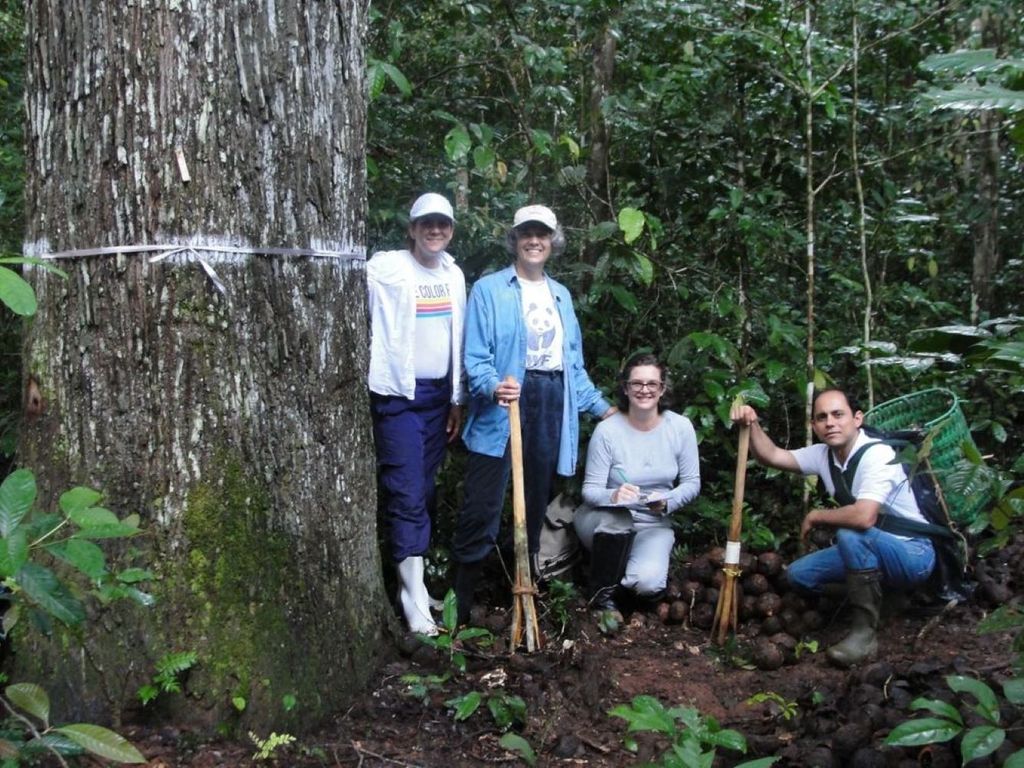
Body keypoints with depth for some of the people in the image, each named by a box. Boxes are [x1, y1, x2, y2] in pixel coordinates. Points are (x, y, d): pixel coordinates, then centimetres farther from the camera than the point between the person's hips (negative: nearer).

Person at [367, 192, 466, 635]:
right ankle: (414, 598, -3)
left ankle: (412, 579, 22)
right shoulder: (386, 268, -8)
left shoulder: (454, 275, 10)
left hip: (438, 395, 6)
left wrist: (457, 400, 15)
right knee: (408, 494, -7)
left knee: (425, 491, 11)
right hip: (398, 395, -6)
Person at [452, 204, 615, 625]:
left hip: (552, 401, 5)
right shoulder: (489, 289, 1)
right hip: (508, 403, -5)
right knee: (482, 508, -8)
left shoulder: (561, 294, 18)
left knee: (535, 506, 11)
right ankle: (459, 602, 1)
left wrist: (601, 405, 17)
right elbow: (475, 356, -7)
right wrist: (494, 386, -26)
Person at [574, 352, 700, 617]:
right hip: (603, 520, -1)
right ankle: (601, 594, -12)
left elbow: (692, 483, -1)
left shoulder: (681, 427, -8)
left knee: (648, 584, -27)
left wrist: (667, 502, -22)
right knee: (617, 517, -38)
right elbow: (590, 489, -13)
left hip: (654, 525, 1)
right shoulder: (607, 430, -16)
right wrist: (613, 496, -36)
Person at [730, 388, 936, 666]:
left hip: (914, 554, -8)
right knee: (799, 574, 0)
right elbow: (772, 456, -1)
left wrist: (815, 516, -22)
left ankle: (865, 632, -22)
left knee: (850, 534, -33)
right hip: (871, 551, 8)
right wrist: (751, 424, -19)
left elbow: (864, 517, -39)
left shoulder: (877, 455, -26)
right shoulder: (824, 455, -2)